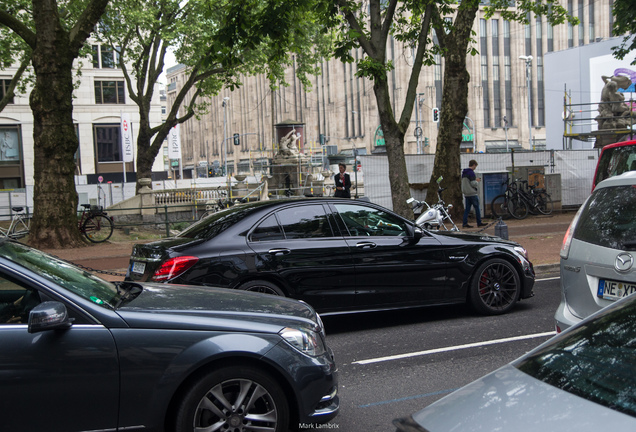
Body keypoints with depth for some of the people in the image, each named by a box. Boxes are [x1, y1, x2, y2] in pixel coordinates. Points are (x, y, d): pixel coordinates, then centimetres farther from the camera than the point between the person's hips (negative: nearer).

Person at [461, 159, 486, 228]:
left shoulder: (464, 172, 13)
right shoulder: (471, 172, -14)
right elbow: (473, 183, -19)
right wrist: (477, 182, 2)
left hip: (466, 194, 8)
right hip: (472, 194, -8)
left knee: (467, 209, 7)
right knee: (477, 208, 2)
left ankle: (464, 223, 2)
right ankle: (479, 223, 8)